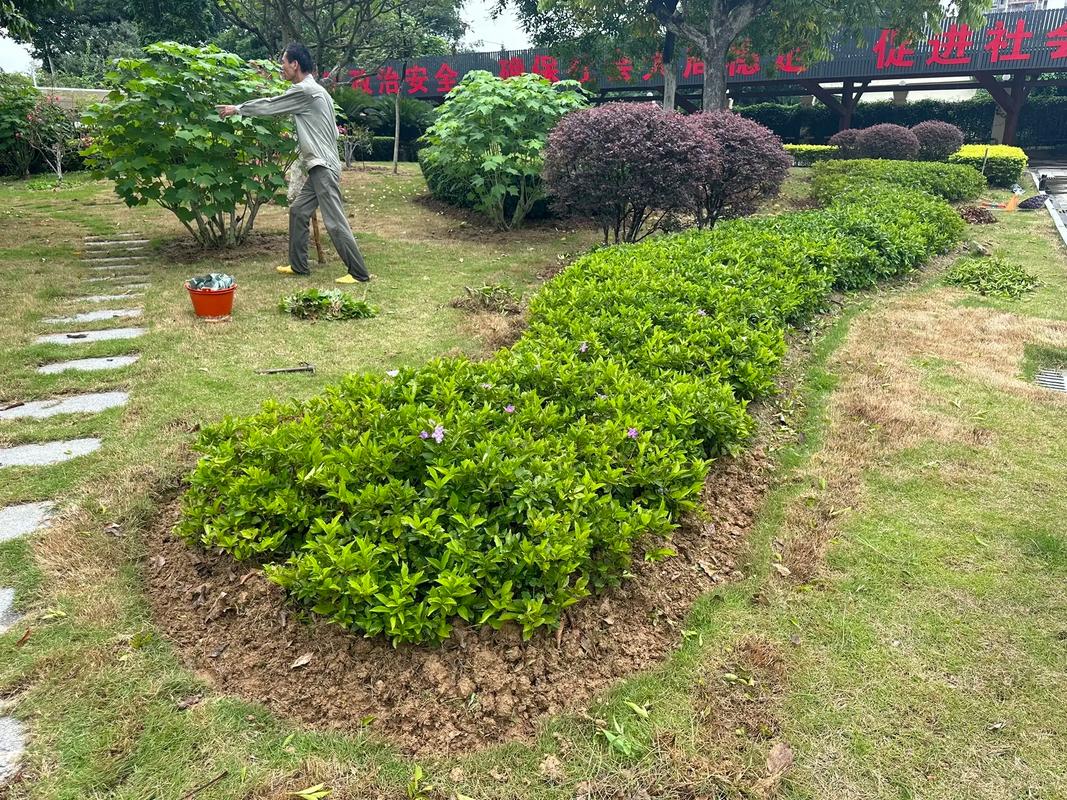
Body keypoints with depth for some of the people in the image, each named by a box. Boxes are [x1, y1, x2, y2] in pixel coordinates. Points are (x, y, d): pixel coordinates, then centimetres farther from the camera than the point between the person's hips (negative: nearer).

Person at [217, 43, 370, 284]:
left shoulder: (304, 90, -12)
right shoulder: (314, 90, 17)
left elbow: (270, 106, -4)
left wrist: (237, 109, 9)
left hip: (323, 167, -10)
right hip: (318, 166, 10)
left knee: (335, 222, -10)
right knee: (298, 211, 13)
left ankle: (359, 273, -6)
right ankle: (299, 265, 20)